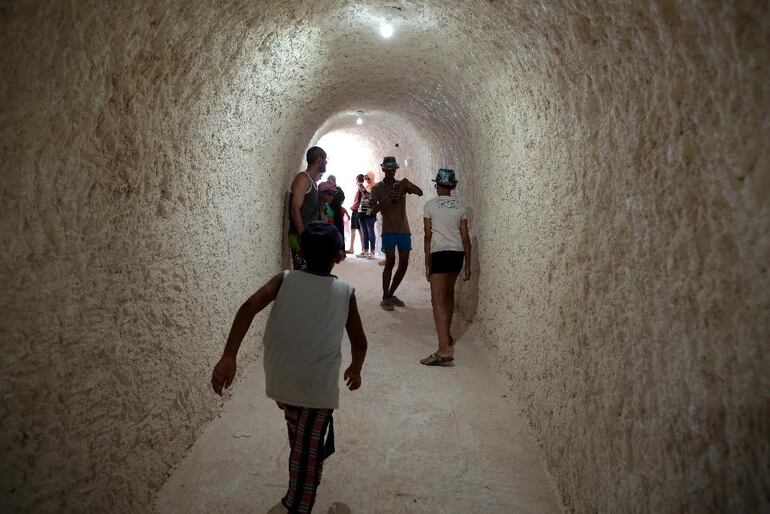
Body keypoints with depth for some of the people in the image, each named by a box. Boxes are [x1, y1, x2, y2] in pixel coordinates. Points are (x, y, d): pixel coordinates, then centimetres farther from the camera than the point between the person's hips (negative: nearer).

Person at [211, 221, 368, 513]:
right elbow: (359, 342, 8)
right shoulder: (345, 292, 2)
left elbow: (249, 307, -15)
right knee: (308, 453, 10)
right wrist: (355, 369, 28)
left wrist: (228, 357, -20)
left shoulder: (284, 280, 2)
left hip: (279, 381, 4)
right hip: (318, 385, -4)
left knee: (301, 439, 32)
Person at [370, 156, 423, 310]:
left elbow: (420, 193, -6)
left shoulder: (402, 184, 10)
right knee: (390, 261, -14)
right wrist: (386, 199, -25)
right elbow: (373, 210, -9)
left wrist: (409, 185, -25)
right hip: (389, 230, -4)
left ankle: (391, 294, 19)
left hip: (404, 230, 4)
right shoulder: (377, 188, 1)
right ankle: (385, 298, -6)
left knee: (404, 263, 4)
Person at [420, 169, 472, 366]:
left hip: (439, 253, -5)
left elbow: (428, 236, -4)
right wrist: (468, 265, 11)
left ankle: (445, 349, -19)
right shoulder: (460, 207, 10)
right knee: (448, 294, 24)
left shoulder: (430, 205, 0)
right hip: (458, 253, 5)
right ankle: (446, 335, 38)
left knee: (438, 301, -9)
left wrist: (427, 263, -1)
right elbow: (465, 238, 6)